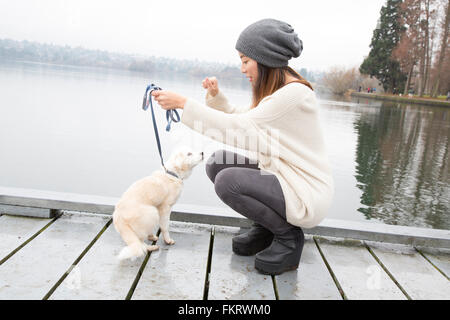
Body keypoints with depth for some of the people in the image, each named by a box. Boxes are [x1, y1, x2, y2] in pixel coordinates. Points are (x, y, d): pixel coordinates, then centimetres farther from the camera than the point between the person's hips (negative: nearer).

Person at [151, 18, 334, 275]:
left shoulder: (295, 93, -21)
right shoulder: (275, 90, 9)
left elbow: (239, 129, -27)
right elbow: (240, 118, 17)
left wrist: (183, 103, -24)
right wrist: (216, 95, -1)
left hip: (308, 195, -9)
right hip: (283, 176, 9)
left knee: (228, 181, -25)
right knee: (217, 164, 2)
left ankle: (290, 236, -3)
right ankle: (267, 227, 12)